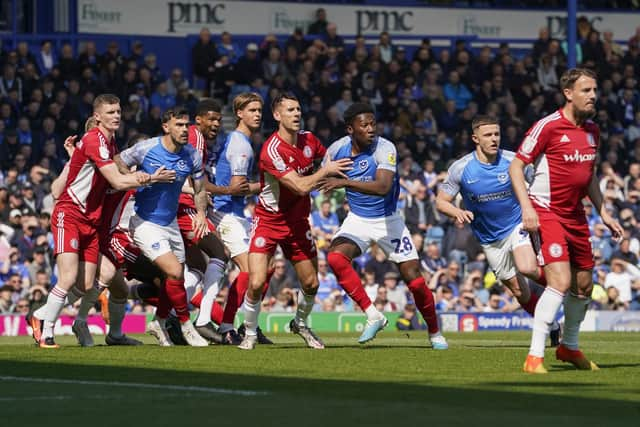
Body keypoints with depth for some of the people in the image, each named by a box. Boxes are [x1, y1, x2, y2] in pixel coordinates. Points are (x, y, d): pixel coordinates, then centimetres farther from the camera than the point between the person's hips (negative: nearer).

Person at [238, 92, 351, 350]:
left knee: (311, 283, 8)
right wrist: (325, 171, -17)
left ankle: (300, 324, 36)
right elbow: (301, 186, -28)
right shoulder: (272, 150, -24)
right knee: (256, 283, -16)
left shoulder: (308, 139, -2)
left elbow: (329, 156, 21)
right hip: (268, 220, -6)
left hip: (297, 220, 6)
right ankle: (250, 333, 7)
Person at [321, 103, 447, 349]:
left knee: (414, 279, -5)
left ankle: (435, 333, 19)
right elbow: (325, 180, 14)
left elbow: (383, 187, -39)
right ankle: (372, 316, -18)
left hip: (388, 221, -3)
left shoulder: (385, 148, -22)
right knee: (335, 257, -27)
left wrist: (346, 182, -45)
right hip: (357, 220, 3)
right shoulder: (337, 150, -8)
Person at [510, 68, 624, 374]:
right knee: (561, 281, -21)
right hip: (546, 213, -8)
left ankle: (569, 347, 35)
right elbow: (516, 166, -12)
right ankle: (535, 356, -20)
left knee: (583, 286, 13)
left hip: (576, 216, 8)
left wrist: (603, 212, 18)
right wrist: (526, 207, -22)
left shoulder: (592, 130, 9)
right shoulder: (548, 127, -14)